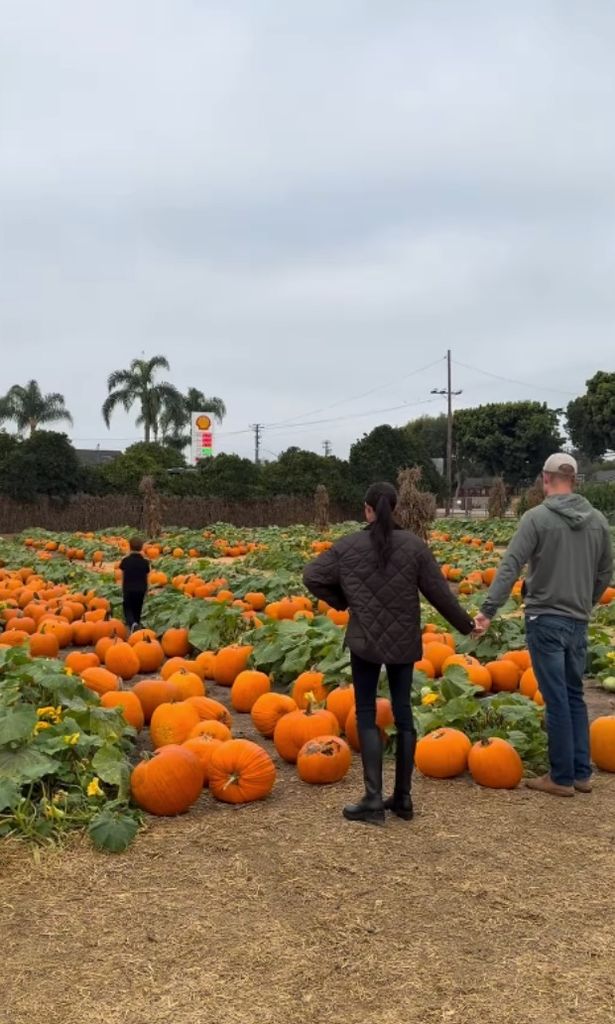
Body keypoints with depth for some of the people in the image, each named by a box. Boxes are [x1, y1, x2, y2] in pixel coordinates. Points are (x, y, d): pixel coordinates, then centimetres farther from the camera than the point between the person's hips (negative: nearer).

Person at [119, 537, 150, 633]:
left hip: (128, 589, -1)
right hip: (140, 590, 1)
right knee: (137, 610, 14)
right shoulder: (145, 562, -5)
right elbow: (146, 578, 1)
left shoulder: (125, 561, -7)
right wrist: (146, 590, 14)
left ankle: (132, 623, -20)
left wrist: (123, 590, 12)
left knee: (128, 609, 7)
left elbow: (122, 577, 0)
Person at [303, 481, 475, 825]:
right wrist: (466, 624, 10)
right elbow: (439, 592, -3)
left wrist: (340, 601, 11)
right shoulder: (414, 545, -4)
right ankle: (403, 797, 17)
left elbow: (312, 577, -3)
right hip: (404, 642, 2)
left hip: (365, 640, -2)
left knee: (367, 715, 5)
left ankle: (374, 799, -1)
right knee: (403, 713, 12)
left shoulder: (348, 546, -5)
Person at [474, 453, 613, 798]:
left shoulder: (537, 517, -11)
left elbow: (510, 567, -17)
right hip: (579, 622, 5)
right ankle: (582, 773, 20)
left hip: (545, 619, -5)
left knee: (557, 700, 0)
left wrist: (488, 610, -18)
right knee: (575, 696, 16)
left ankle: (562, 777, 9)